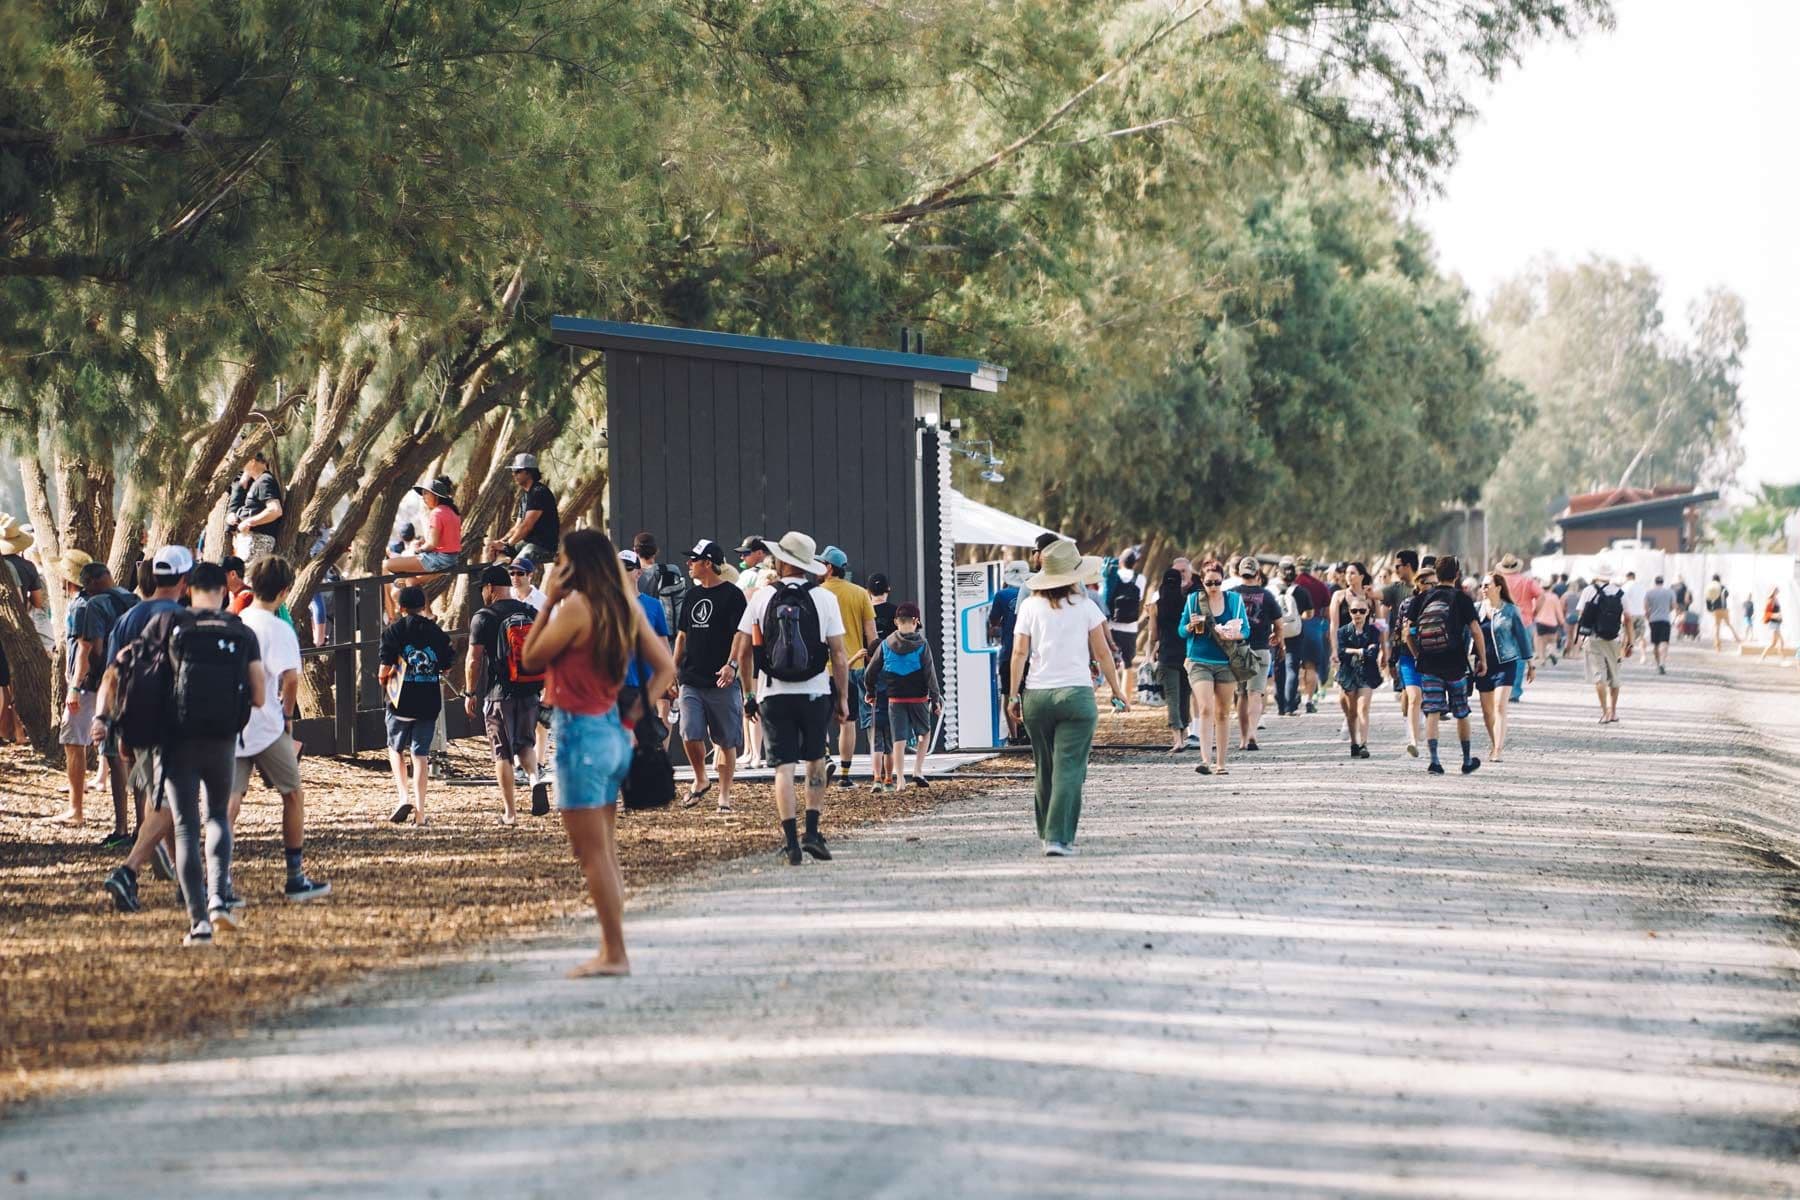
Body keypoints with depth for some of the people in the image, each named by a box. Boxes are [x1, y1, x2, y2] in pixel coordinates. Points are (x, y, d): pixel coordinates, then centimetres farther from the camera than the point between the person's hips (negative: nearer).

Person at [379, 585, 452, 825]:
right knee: (421, 755, 6)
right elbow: (445, 667, 9)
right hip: (429, 702, 2)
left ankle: (404, 797, -1)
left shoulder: (394, 631, -6)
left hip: (402, 701, -2)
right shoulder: (438, 632, 4)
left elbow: (385, 670, -10)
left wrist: (386, 679, 11)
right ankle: (419, 812, 1)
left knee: (396, 749, 17)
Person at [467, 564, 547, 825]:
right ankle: (535, 777, -10)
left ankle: (510, 813, 4)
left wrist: (470, 693, 1)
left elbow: (473, 660, -9)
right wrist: (547, 688, 17)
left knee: (503, 754, 4)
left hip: (498, 694, -4)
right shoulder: (533, 614, 7)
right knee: (525, 743, 20)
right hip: (529, 693, 4)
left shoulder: (483, 618, -7)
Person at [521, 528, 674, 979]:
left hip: (580, 734, -8)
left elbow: (531, 658, -7)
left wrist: (548, 602, -4)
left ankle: (614, 953, -3)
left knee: (591, 854, -3)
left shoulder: (575, 607, -16)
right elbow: (664, 667, 10)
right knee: (606, 855, 13)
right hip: (613, 734, 8)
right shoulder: (625, 607, 7)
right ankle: (612, 949, 15)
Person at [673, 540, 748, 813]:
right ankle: (700, 780, 16)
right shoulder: (691, 595, 15)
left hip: (722, 681, -5)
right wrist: (674, 669, 17)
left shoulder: (732, 595, -5)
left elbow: (740, 635, -11)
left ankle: (724, 794, 9)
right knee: (690, 735, -6)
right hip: (691, 680, 5)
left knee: (726, 741, 1)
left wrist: (731, 664, -25)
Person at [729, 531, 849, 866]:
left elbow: (741, 652, 2)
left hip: (773, 694, 0)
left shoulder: (762, 598, 0)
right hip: (815, 693, 0)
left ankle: (791, 839, -9)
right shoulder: (825, 599, -2)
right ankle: (812, 831, 5)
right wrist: (842, 698, 4)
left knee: (784, 766, 1)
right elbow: (839, 655, -4)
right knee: (816, 759, 16)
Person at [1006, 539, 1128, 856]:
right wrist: (1116, 690, 13)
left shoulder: (1030, 606, 3)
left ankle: (1045, 832, 26)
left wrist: (1014, 693, 3)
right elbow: (1103, 653, 3)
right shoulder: (1085, 607, 0)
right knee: (1069, 769, -5)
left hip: (1036, 696, 3)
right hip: (1076, 694, -3)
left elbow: (1019, 652, -2)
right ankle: (1059, 838, -14)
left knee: (1044, 767, 16)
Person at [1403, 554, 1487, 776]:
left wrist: (1418, 656, 15)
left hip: (1428, 664, 1)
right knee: (1461, 714, 12)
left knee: (1432, 713, -1)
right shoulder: (1461, 598, -4)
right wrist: (1482, 659, 2)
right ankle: (1467, 761, 23)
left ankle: (1434, 759, -15)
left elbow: (1408, 634, 2)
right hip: (1456, 664, -1)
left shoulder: (1421, 599, 4)